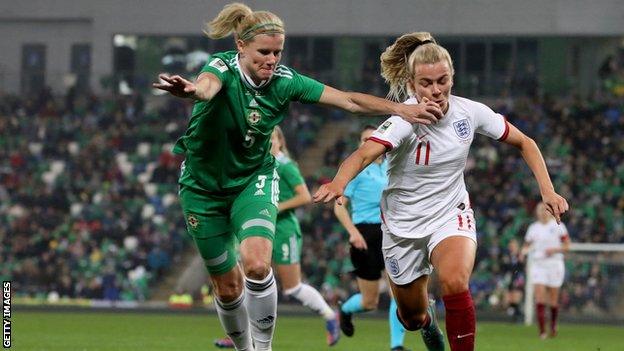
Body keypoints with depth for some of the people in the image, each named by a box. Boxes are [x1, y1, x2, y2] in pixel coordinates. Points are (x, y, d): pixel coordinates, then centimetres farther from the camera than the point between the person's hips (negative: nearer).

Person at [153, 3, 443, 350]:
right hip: (204, 186, -1)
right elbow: (206, 86, -50)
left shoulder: (285, 81, -15)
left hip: (254, 180, 1)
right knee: (228, 286, 5)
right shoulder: (223, 68, -25)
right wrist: (190, 89, -75)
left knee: (257, 263, -25)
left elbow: (349, 100, -12)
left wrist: (402, 109, -24)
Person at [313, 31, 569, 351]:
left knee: (454, 283, -31)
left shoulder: (470, 112, -13)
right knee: (412, 317, 14)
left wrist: (547, 191, -9)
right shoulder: (404, 120, -25)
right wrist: (338, 183, -64)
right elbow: (364, 154, -44)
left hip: (451, 216, 1)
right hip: (404, 225, -1)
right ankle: (427, 325, 51)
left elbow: (524, 143, 2)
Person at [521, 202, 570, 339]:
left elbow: (567, 246, 0)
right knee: (539, 299, -12)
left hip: (554, 265, -2)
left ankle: (553, 326, 28)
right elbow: (527, 245, 18)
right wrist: (525, 250, -5)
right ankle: (542, 331, -13)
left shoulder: (558, 226, 0)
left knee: (553, 301, 4)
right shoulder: (533, 228, 9)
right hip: (538, 265, 2)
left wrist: (554, 250, -17)